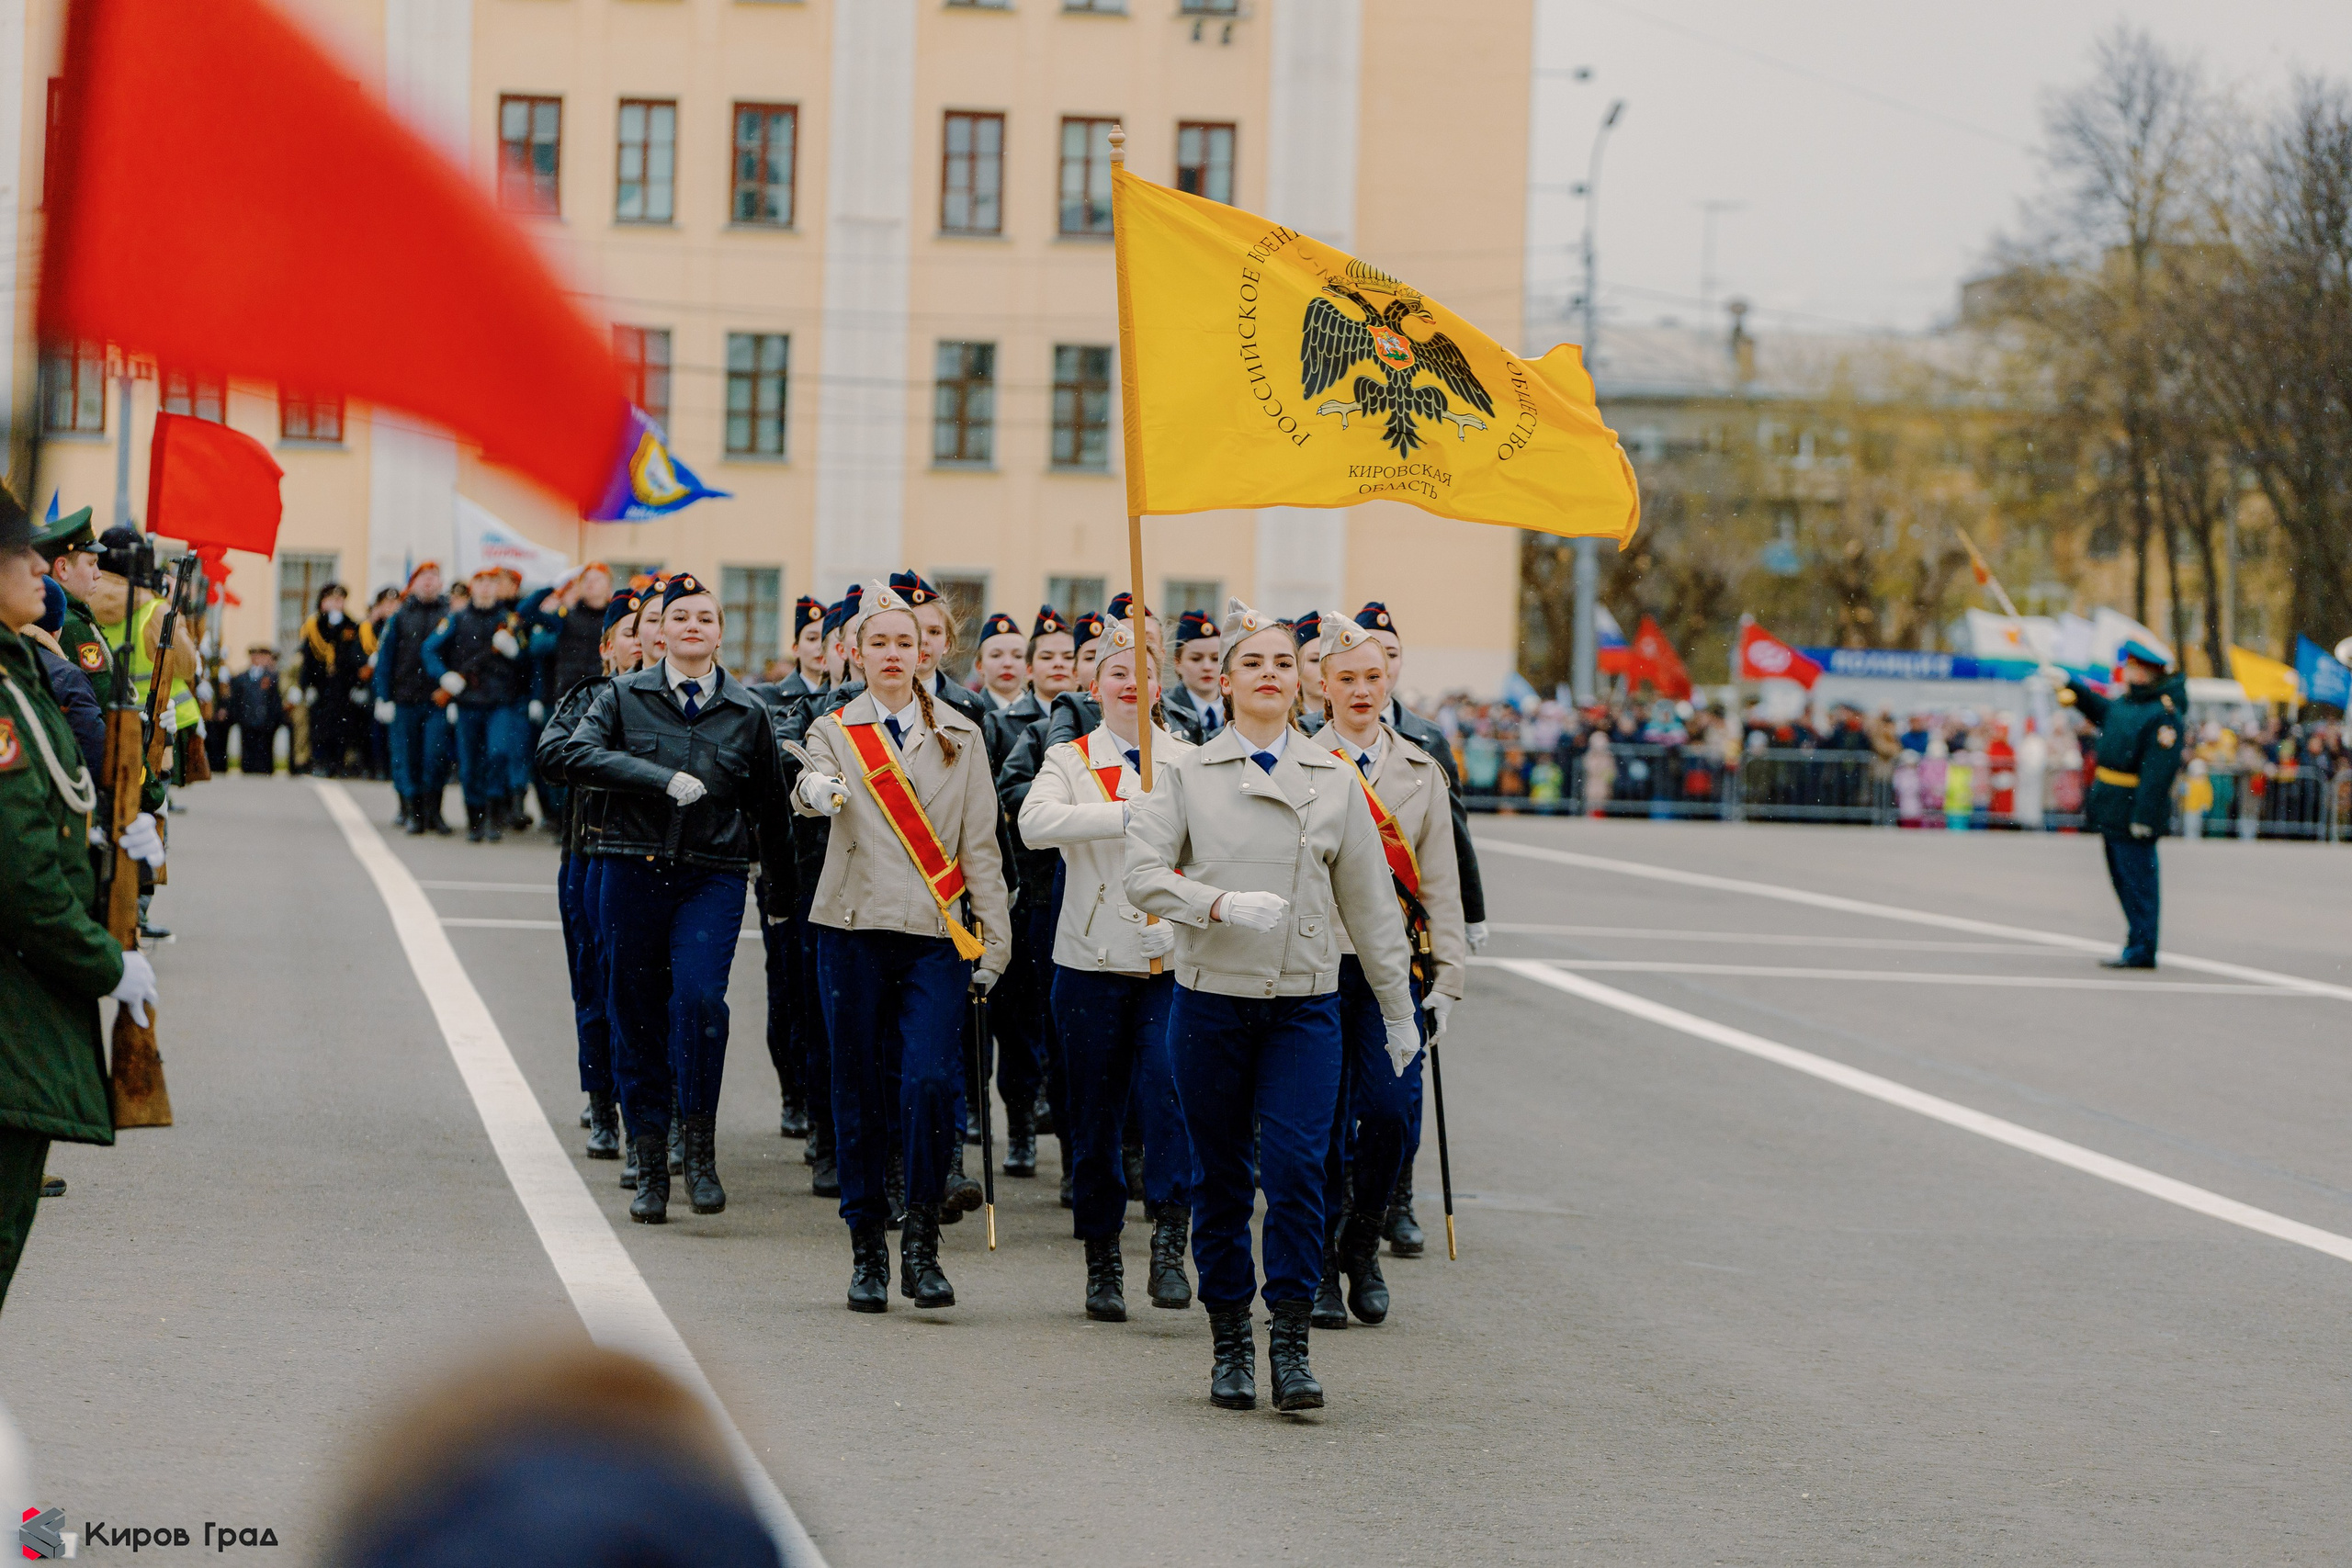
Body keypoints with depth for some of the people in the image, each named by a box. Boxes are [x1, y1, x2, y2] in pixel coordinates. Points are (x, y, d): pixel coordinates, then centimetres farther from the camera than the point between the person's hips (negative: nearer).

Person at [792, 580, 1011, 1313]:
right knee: (860, 1094, 3)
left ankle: (921, 1243, -5)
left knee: (932, 1080, -15)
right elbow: (809, 791, -16)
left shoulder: (959, 737, 9)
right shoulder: (835, 731, 6)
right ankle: (867, 1251, 13)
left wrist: (994, 941, 3)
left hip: (934, 935, 0)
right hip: (853, 930, 0)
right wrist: (814, 791, -40)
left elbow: (979, 845, 9)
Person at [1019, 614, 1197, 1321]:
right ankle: (1102, 1263, 16)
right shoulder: (1071, 761, 5)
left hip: (1172, 961, 0)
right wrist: (1129, 815, -24)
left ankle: (1170, 1241, -14)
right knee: (1096, 1111, 4)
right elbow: (1034, 823, -17)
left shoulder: (1192, 763, 10)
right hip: (1093, 963, 0)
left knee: (1170, 1084, -20)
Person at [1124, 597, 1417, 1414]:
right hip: (1211, 1000, 0)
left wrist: (1398, 1008, 14)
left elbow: (1368, 900, 12)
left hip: (1305, 1005, 0)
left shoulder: (1334, 782, 8)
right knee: (1221, 1177, 6)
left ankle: (1291, 1344, -8)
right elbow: (1144, 872, -6)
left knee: (1297, 1166, -12)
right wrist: (1220, 904, -23)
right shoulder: (1187, 774, 4)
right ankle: (1229, 1345, 17)